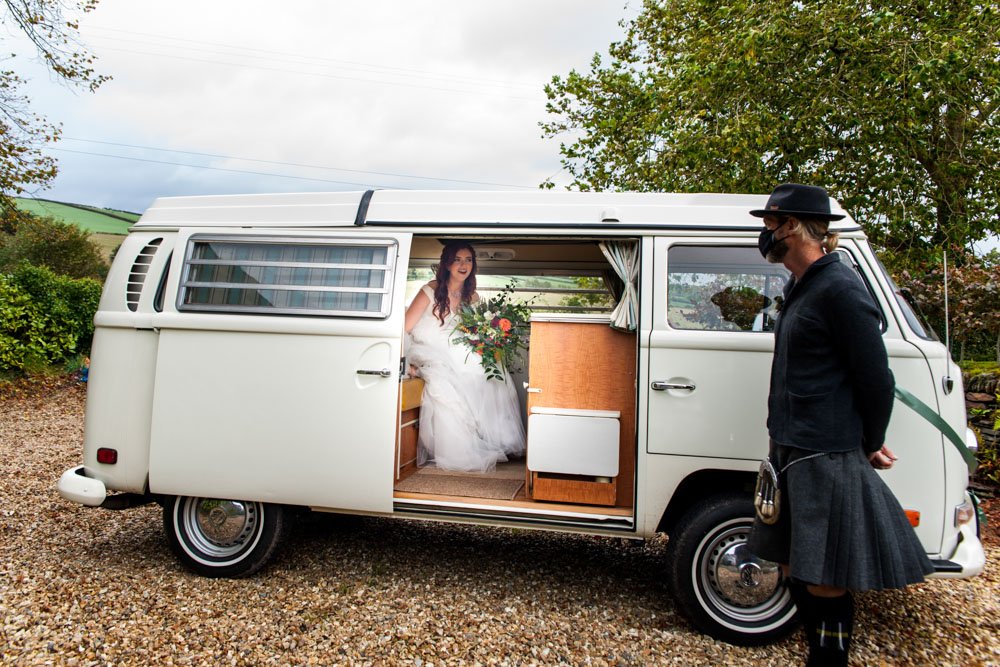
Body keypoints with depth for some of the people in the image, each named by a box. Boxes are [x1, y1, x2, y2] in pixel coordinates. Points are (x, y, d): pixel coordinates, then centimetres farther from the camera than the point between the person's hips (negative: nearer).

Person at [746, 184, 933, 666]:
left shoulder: (839, 288, -16)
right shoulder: (802, 287, 14)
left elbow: (877, 379, -15)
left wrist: (871, 446, -3)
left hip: (825, 460, -9)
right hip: (792, 453, 9)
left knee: (824, 581, 1)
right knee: (794, 570, 17)